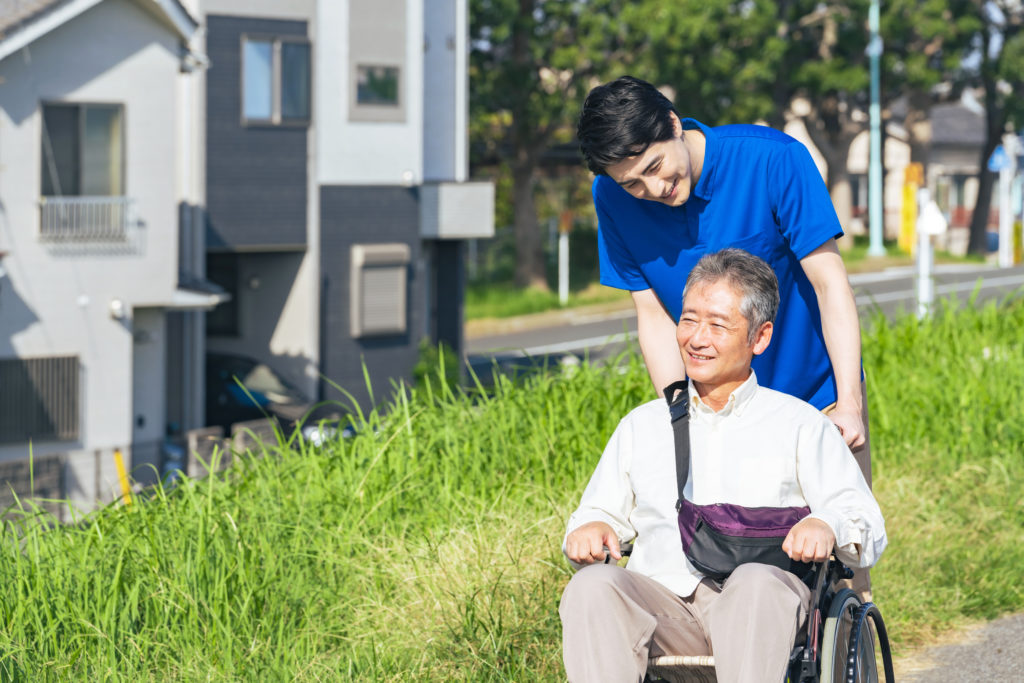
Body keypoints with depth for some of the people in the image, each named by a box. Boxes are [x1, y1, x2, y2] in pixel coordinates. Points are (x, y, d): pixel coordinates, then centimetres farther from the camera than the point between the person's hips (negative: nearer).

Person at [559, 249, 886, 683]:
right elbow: (602, 512, 25)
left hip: (756, 612, -2)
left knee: (757, 584, -38)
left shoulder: (799, 425, 18)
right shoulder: (641, 426, 28)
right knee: (591, 586, -30)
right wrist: (589, 530, 0)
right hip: (661, 599, 2)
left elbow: (868, 529, 9)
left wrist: (827, 527, -15)